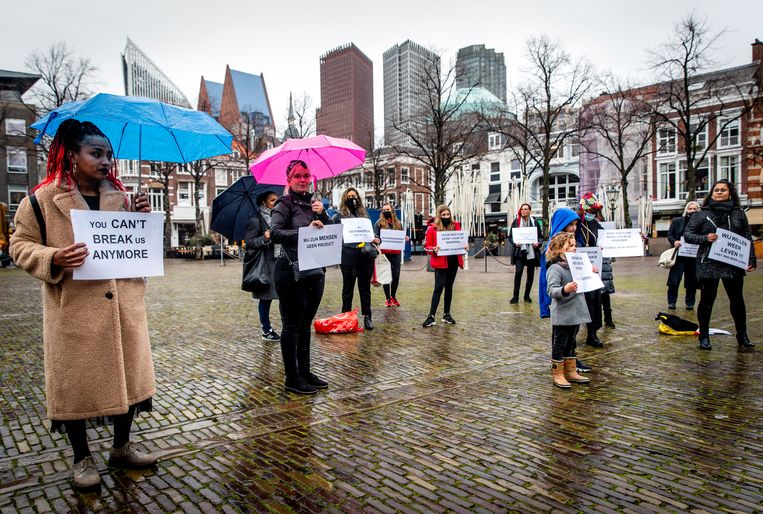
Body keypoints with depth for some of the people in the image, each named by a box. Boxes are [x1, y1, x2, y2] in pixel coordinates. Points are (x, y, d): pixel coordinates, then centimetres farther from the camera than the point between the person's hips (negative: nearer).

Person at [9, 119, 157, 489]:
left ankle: (121, 447, 32)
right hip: (73, 310, -4)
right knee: (75, 383, 7)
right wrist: (53, 259, -19)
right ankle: (82, 458, 26)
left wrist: (142, 219, -4)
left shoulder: (121, 197, 9)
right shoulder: (43, 199, -4)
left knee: (126, 375, 13)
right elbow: (21, 245, 0)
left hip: (123, 306, 4)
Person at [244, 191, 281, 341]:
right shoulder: (256, 220, -5)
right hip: (265, 265, -7)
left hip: (279, 262, 7)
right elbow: (249, 242, -12)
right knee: (266, 298, 0)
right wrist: (264, 239, -24)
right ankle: (267, 331, 9)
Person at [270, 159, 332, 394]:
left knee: (305, 323, 14)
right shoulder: (284, 204, -6)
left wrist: (322, 214, -6)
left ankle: (305, 373, 24)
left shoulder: (314, 204, 14)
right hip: (291, 270, -7)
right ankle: (292, 378, 9)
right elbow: (275, 233, -21)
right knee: (292, 324, 1)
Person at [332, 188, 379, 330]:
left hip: (365, 253, 4)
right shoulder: (340, 216, 4)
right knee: (348, 286, 5)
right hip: (349, 253, -4)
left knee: (365, 286, 9)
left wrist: (375, 239, 3)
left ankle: (367, 317, 16)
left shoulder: (364, 214, 17)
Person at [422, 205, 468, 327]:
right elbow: (427, 246, -4)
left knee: (449, 287, 12)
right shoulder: (432, 228, -5)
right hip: (440, 262, -5)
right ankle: (431, 316, -6)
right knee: (439, 287, -9)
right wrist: (434, 249, -24)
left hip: (453, 261, 5)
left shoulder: (456, 226, 8)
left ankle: (446, 314, 21)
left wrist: (464, 246, -4)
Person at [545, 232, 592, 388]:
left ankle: (571, 372, 30)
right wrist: (564, 290, -43)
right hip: (561, 315, -8)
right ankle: (558, 375, 13)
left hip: (575, 313, 8)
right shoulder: (554, 268, -17)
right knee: (559, 344, 3)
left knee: (571, 343, 18)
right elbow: (551, 290, -26)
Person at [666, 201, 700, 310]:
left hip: (694, 256, 0)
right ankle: (671, 301, 11)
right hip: (679, 255, 0)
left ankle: (690, 302, 19)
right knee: (674, 279, 0)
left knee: (692, 280, 8)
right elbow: (670, 234, 6)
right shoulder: (677, 221, 6)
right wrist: (674, 242, -13)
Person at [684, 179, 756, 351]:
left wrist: (751, 259, 0)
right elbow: (687, 235, 0)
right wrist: (705, 238, -17)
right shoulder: (701, 214, 2)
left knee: (737, 299, 9)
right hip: (708, 264, -2)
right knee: (707, 300, 4)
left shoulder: (738, 213, 9)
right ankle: (704, 336, 17)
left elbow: (747, 237, 9)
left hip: (733, 264, 2)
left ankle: (742, 336, 23)